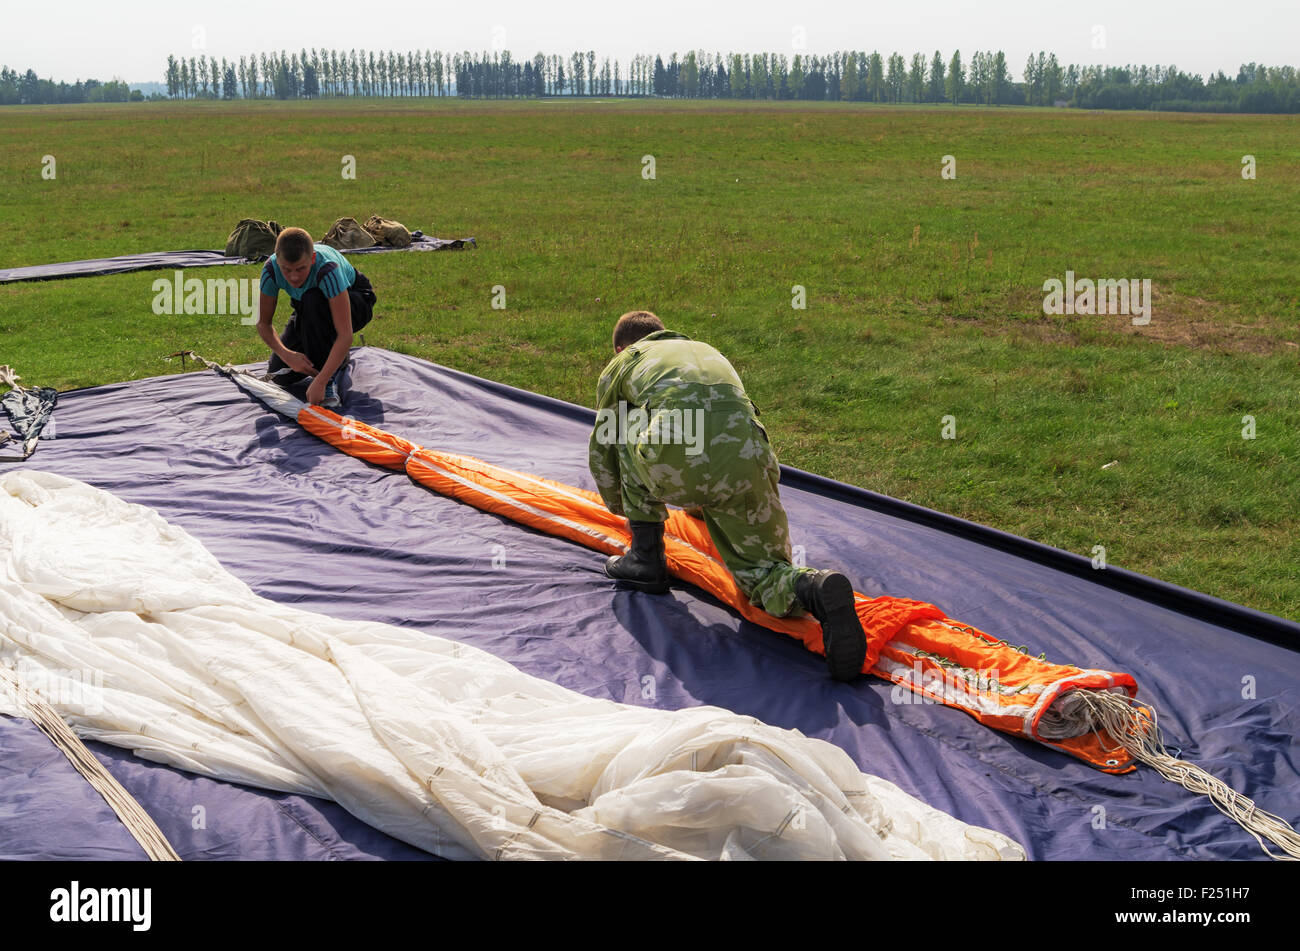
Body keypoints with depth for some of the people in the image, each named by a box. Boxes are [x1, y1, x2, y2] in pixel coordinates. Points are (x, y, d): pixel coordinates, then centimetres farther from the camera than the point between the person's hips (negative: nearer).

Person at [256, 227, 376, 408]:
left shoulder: (327, 269, -40)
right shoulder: (271, 269, -28)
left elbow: (345, 335, -43)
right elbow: (263, 323, -16)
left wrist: (320, 383, -50)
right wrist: (287, 355, -34)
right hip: (311, 311, 5)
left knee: (313, 301, -39)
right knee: (281, 375, -11)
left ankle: (330, 379, -25)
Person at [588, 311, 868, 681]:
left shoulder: (622, 363, 32)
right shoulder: (708, 351, 43)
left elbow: (601, 448, 40)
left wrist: (619, 506, 59)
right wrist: (705, 500, 70)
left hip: (674, 462, -3)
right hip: (747, 461, 3)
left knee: (629, 429, 31)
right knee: (764, 572, 18)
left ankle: (646, 558, 26)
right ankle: (813, 588, -17)